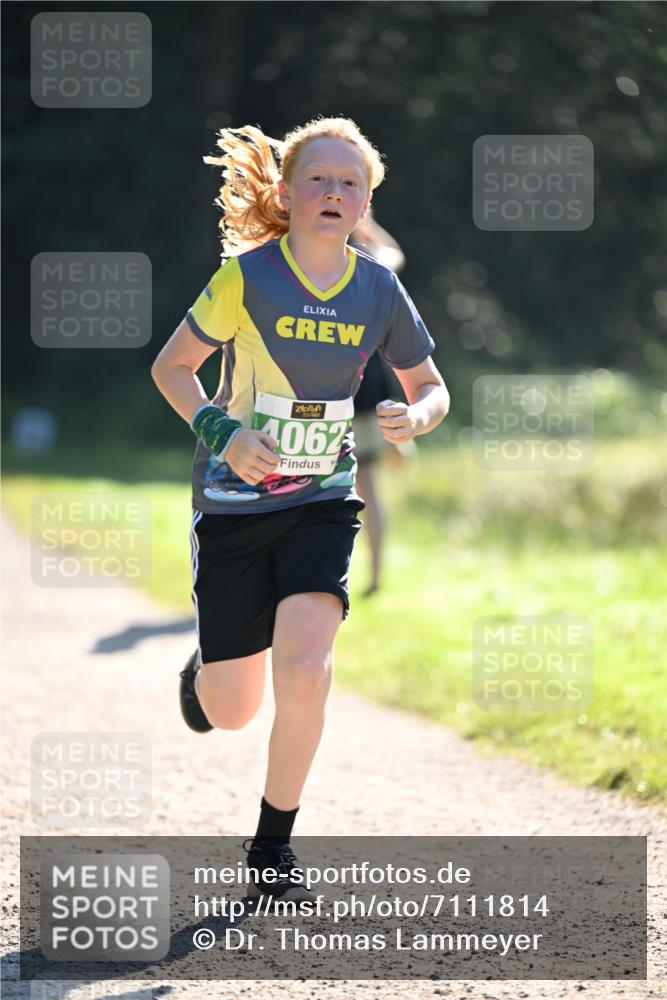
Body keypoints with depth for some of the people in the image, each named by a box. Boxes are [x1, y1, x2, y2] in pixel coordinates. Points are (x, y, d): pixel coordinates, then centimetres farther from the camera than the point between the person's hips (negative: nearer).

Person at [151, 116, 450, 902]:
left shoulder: (379, 291, -4)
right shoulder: (246, 277, -13)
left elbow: (431, 386, 9)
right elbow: (171, 366, -5)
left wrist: (416, 417, -14)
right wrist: (219, 431, -22)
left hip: (322, 504, 2)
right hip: (235, 502, -2)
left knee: (306, 670, -20)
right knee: (230, 713, 3)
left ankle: (272, 849, -2)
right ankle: (201, 672, 44)